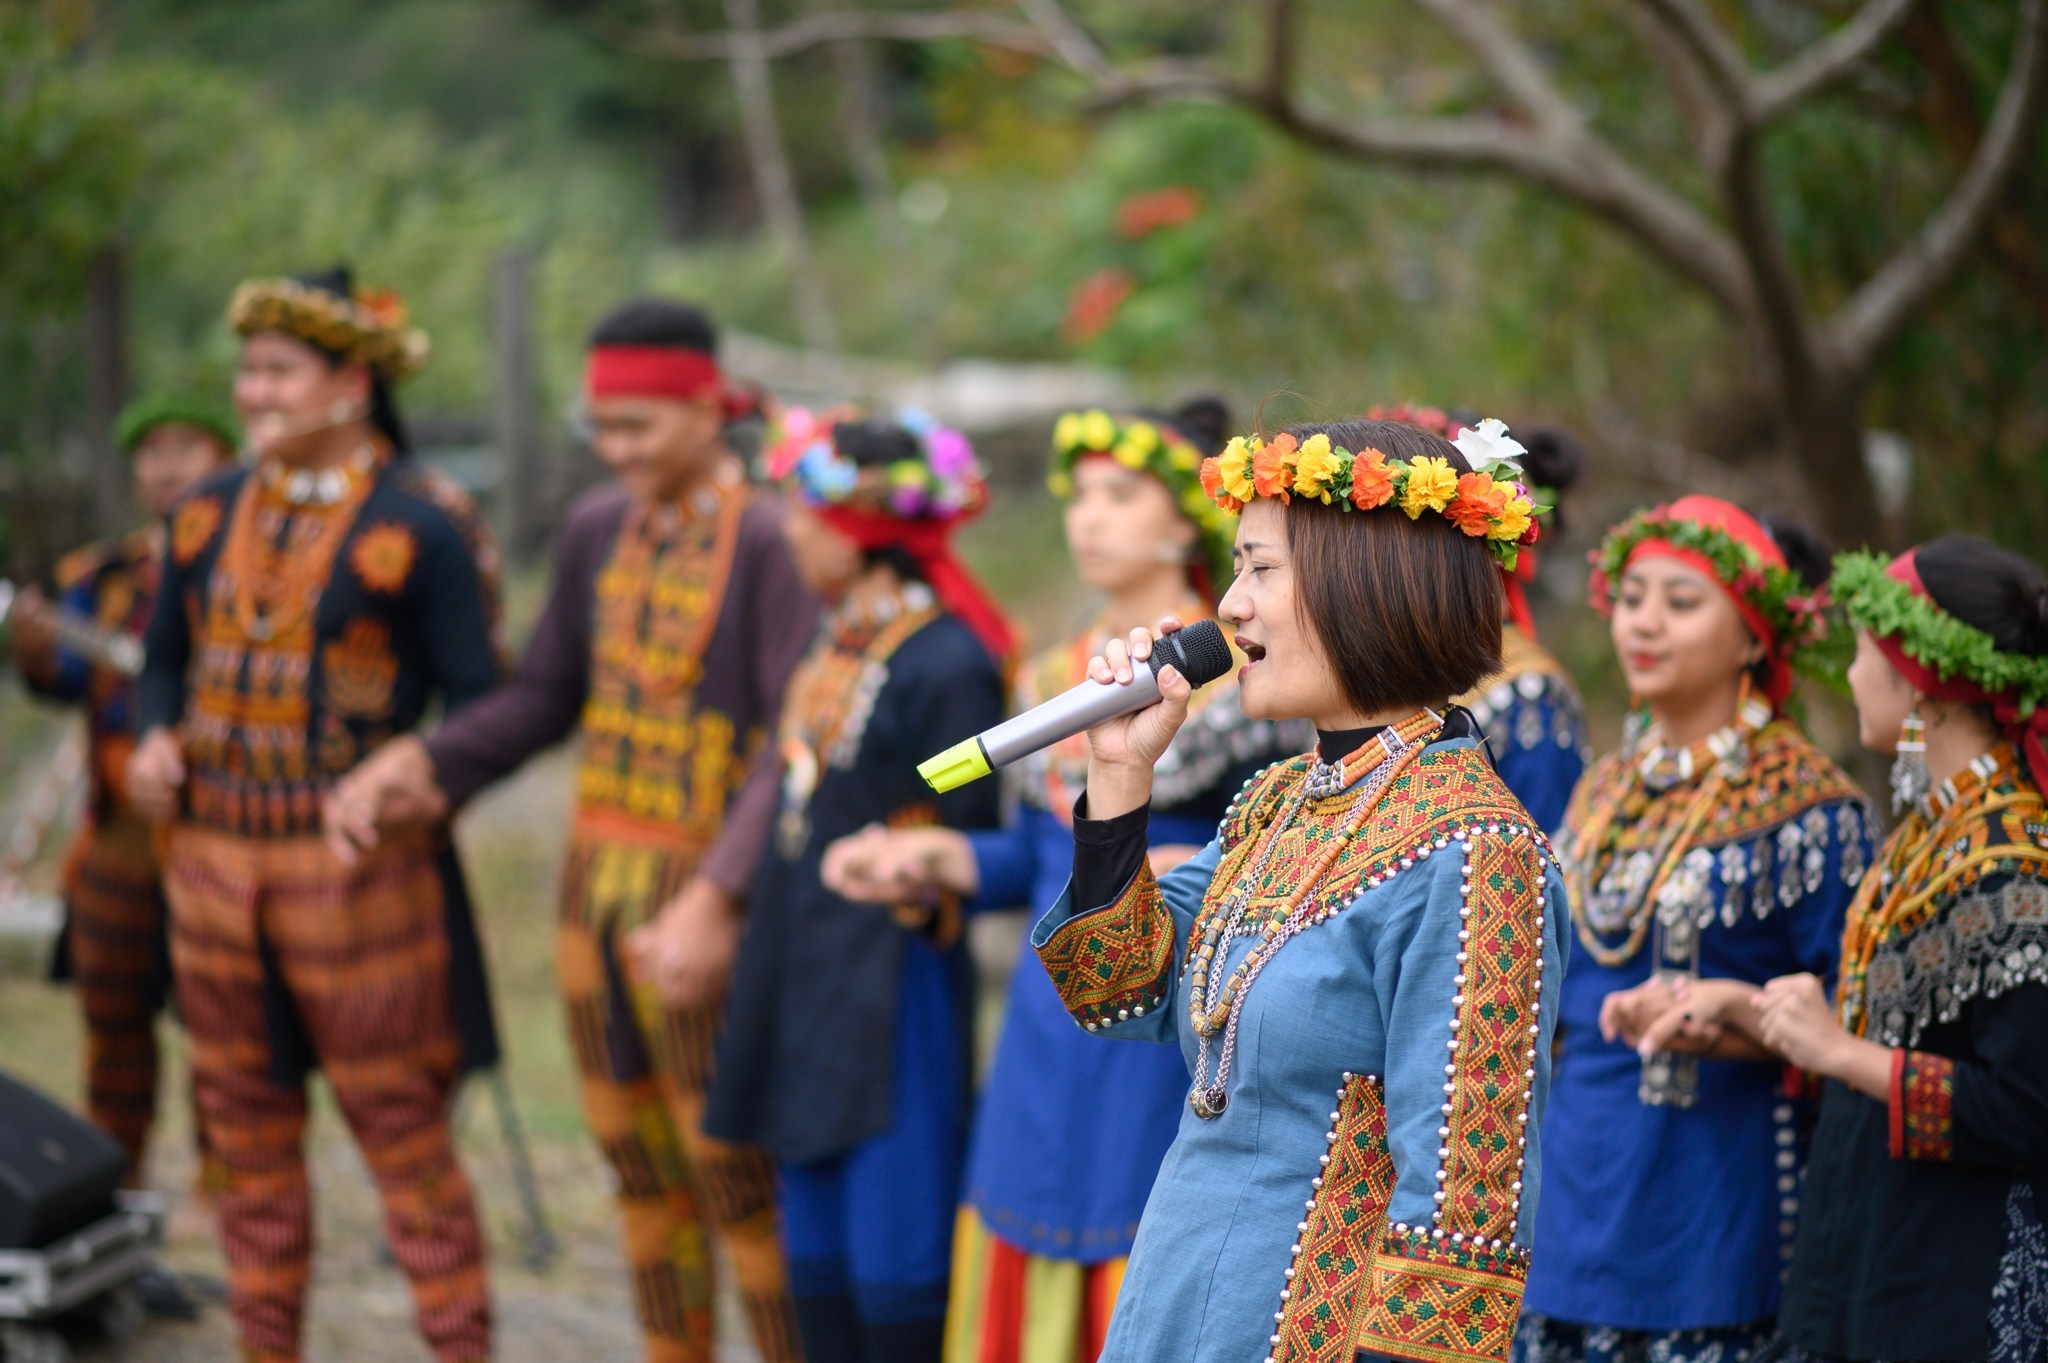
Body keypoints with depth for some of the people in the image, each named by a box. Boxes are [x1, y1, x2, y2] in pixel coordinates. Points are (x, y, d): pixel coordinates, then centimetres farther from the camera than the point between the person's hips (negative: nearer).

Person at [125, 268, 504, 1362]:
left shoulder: (421, 528, -9)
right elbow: (165, 660, 19)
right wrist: (156, 740, -1)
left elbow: (482, 704, -7)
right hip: (212, 855, 6)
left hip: (353, 866, -6)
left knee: (400, 1128, 0)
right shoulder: (209, 515, 9)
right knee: (248, 1132, 13)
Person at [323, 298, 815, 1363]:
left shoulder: (769, 541, -13)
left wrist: (717, 901, -28)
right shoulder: (597, 531, 8)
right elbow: (545, 698, 16)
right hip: (598, 879, 7)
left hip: (697, 896, -7)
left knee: (733, 1174, -3)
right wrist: (423, 767, 2)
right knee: (639, 1165, 14)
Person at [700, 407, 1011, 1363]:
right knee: (816, 1256, 14)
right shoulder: (834, 646, 11)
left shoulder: (945, 665, -16)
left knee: (895, 1267, -4)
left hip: (894, 992, -9)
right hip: (809, 979, 9)